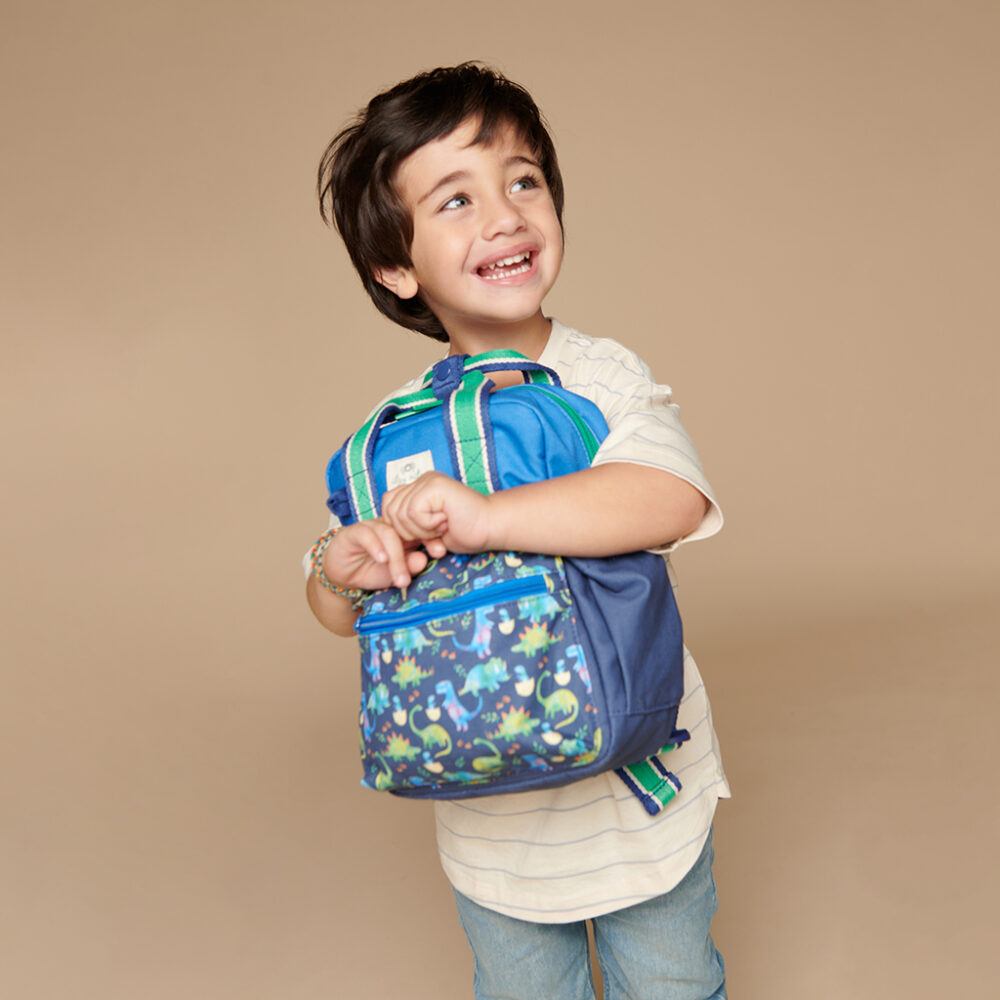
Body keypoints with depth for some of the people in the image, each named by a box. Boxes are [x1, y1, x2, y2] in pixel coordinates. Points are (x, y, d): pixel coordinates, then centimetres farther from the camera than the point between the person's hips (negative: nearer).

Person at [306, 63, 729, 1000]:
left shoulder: (603, 377, -15)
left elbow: (673, 500, -36)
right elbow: (335, 608, 1)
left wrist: (485, 516, -41)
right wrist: (340, 573, -23)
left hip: (643, 793, -2)